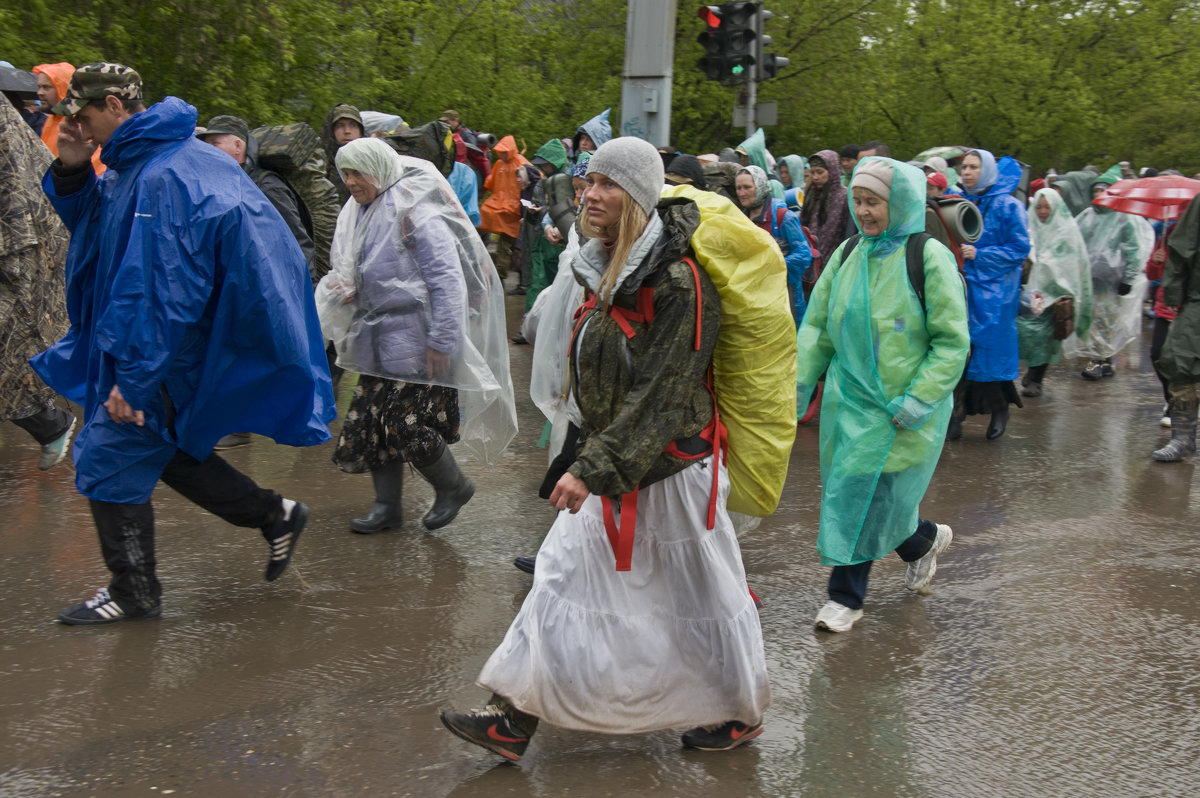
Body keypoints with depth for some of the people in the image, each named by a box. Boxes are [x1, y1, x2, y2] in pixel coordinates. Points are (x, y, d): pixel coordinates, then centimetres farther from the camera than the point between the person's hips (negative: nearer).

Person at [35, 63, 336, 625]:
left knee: (108, 460, -1)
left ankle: (134, 594, 13)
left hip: (164, 354, -10)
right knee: (162, 446, 20)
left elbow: (164, 290, -28)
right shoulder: (139, 163, 9)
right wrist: (73, 172, 2)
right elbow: (93, 226, 21)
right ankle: (273, 514, 26)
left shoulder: (163, 177, -25)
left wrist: (133, 379, -26)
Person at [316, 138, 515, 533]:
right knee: (370, 422, 6)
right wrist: (340, 290, 0)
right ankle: (387, 506, 18)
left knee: (407, 424, -8)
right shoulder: (359, 215, 12)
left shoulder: (414, 212, -14)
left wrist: (441, 341, -21)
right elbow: (354, 275, 24)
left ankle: (454, 487, 16)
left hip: (415, 339, -8)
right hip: (377, 339, 8)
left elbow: (447, 278, -18)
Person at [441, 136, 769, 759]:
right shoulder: (606, 271, 5)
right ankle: (514, 718, 16)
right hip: (609, 467, 9)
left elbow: (659, 398, -26)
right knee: (563, 577, 9)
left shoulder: (678, 284, -22)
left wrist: (593, 468, -29)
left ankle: (740, 712, 29)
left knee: (696, 596, 7)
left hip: (667, 469, -8)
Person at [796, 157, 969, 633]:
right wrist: (799, 382, 0)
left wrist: (918, 401, -17)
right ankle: (924, 541, 33)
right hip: (848, 398, 6)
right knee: (847, 494, 9)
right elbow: (817, 325, 11)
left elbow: (951, 342, -10)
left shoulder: (929, 258, -10)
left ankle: (846, 596, 14)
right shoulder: (848, 255, 7)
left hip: (903, 409, -6)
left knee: (866, 492, -7)